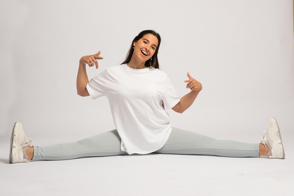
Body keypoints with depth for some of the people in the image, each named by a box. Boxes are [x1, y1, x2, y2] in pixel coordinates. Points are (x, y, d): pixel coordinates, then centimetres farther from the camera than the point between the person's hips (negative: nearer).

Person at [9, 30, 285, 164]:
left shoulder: (159, 77, 0)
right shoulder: (113, 74, 1)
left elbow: (179, 107, 4)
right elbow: (82, 91, 9)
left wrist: (195, 90, -15)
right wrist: (82, 64, -6)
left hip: (163, 136, 0)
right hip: (126, 139, 0)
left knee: (209, 145, -13)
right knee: (81, 147, -17)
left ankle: (265, 149, -18)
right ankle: (28, 152, -26)